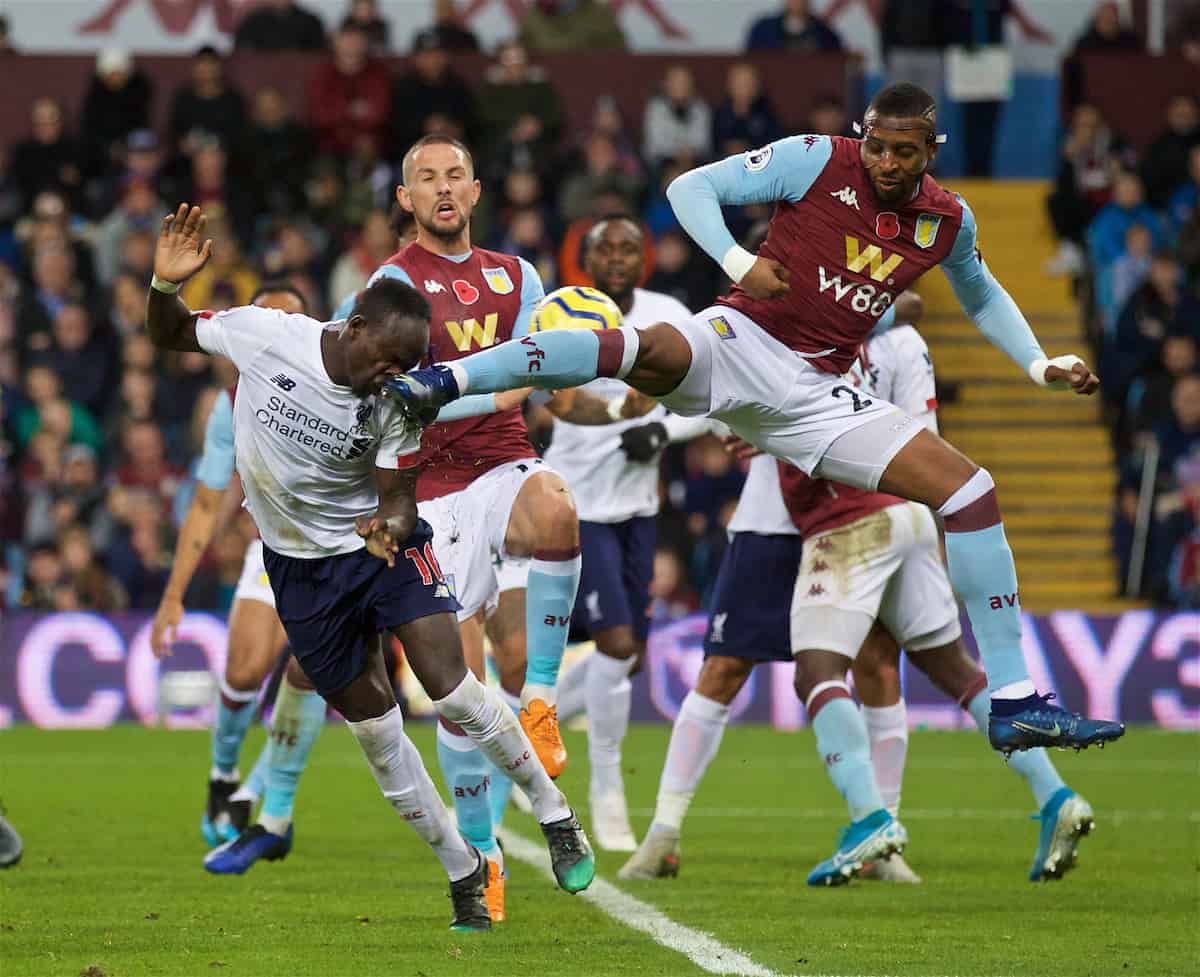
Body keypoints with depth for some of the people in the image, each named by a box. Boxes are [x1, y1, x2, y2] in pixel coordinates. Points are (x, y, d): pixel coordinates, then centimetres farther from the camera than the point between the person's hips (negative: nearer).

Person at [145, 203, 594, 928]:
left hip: (385, 543, -1)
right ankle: (461, 869, 18)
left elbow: (398, 499, -13)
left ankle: (554, 814, 5)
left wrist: (390, 528, -37)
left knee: (452, 690, -16)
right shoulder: (264, 335, -19)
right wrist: (167, 285, -24)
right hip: (302, 563, 1)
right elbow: (170, 334, -3)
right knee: (374, 725, 4)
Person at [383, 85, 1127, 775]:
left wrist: (1041, 365, 21)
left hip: (817, 396, 5)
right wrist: (739, 262, -20)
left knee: (972, 491, -4)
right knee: (654, 348, -39)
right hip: (743, 344, -5)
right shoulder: (819, 162, -5)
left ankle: (1015, 703, 0)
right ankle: (442, 382, -46)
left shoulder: (948, 221, 9)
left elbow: (981, 295, 31)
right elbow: (692, 188, -4)